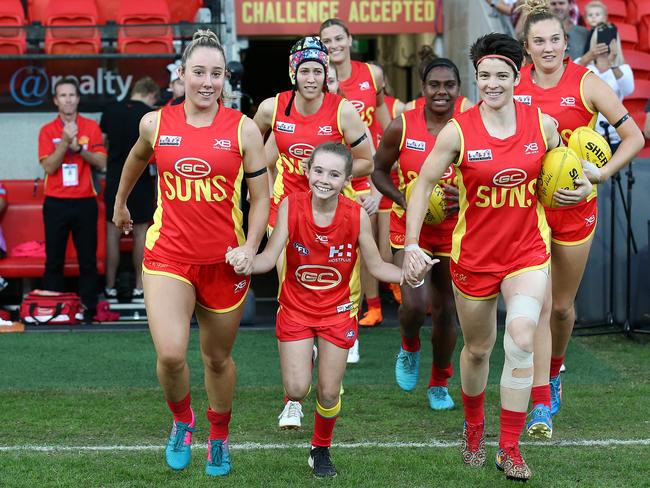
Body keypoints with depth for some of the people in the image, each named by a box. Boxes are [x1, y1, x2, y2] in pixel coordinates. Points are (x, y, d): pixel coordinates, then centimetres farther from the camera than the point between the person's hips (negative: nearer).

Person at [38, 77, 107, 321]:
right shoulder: (47, 130, 4)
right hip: (56, 203, 0)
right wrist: (65, 142, -16)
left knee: (88, 260, 1)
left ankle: (89, 309, 6)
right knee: (54, 260, 2)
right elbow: (49, 167, -6)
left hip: (85, 202, 0)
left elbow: (101, 162, -2)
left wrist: (78, 147, -15)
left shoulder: (91, 127, 5)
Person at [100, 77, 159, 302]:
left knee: (113, 233, 7)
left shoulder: (110, 111, 2)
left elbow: (101, 143, 9)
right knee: (141, 234, 6)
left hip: (114, 180, 3)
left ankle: (110, 287, 10)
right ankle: (139, 288, 9)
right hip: (140, 181, -3)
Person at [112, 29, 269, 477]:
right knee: (170, 353, -18)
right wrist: (120, 203, 35)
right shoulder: (155, 123, 0)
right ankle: (182, 421, 14)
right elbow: (137, 159, 23)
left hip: (224, 261, 0)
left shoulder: (243, 129, -4)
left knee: (218, 358, 13)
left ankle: (219, 439, 39)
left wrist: (250, 248, -13)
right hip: (168, 256, 0)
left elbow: (261, 197, 0)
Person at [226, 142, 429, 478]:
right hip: (295, 308, 0)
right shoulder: (291, 206, -17)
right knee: (297, 389, -7)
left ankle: (321, 451, 32)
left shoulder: (356, 215, -16)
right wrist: (248, 264, -41)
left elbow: (376, 266, -6)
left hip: (337, 310, 0)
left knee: (329, 392, 5)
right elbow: (271, 256, -19)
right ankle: (294, 402, 33)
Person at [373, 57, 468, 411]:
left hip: (455, 230, 1)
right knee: (414, 305, -18)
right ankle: (409, 346, 20)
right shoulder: (402, 126, -8)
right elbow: (379, 171, 4)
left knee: (445, 311, 8)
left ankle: (439, 384, 31)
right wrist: (402, 199, -13)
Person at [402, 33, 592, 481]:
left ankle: (510, 448, -6)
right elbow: (423, 184, -4)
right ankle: (474, 426, 44)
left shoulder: (543, 124, -5)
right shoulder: (458, 131, -12)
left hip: (527, 251, 0)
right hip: (474, 254, 0)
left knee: (521, 340, -18)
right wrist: (412, 244, -11)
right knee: (478, 348, 14)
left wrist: (582, 188, -5)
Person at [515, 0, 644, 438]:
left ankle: (554, 372, 42)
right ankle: (542, 405, -8)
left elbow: (634, 136, -5)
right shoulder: (515, 85, -2)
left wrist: (604, 172, -18)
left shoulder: (586, 83, -7)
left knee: (563, 304, 12)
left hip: (574, 204, 0)